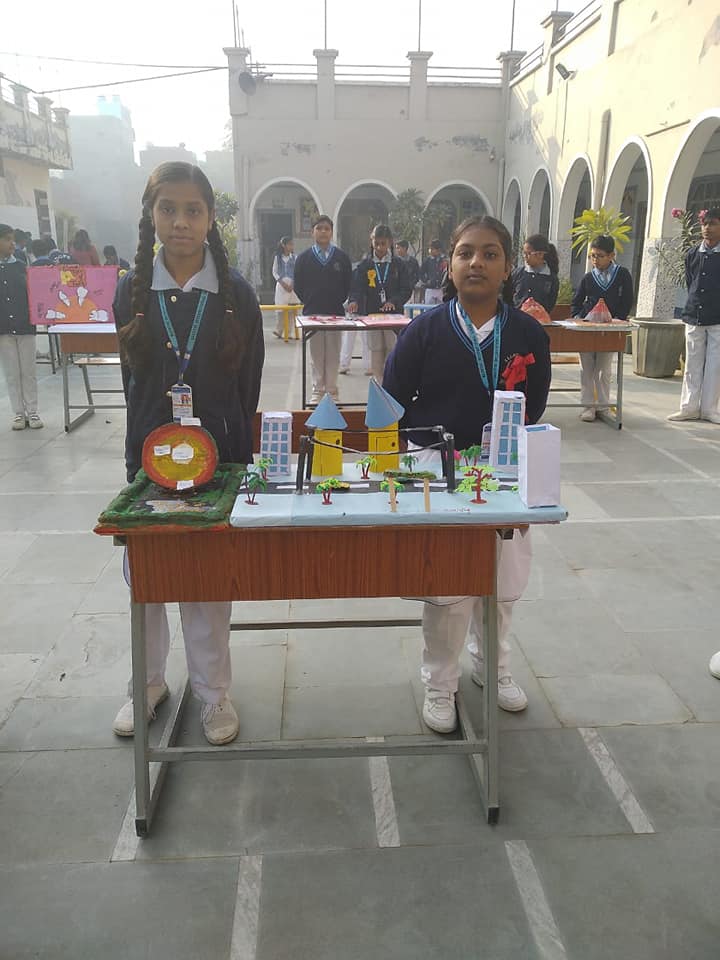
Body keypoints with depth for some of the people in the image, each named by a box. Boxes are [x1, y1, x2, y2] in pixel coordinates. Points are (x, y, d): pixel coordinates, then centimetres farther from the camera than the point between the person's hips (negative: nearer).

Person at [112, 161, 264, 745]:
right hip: (149, 455, 2)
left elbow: (247, 386, -1)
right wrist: (144, 448, 0)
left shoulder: (236, 294, -1)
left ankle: (212, 691, 25)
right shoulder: (132, 291, 3)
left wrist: (238, 459, -5)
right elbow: (133, 379, 5)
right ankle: (150, 681, 33)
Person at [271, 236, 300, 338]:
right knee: (280, 308, -5)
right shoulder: (277, 257, 4)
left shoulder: (294, 257, 5)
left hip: (292, 286, 1)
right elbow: (274, 272, 4)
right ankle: (278, 330, 1)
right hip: (281, 285, -1)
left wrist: (292, 284, -8)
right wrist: (283, 283, -7)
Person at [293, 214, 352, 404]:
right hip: (312, 312, 0)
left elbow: (348, 285, 8)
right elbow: (298, 286, 7)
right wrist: (309, 303, 1)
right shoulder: (304, 257, 5)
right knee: (316, 353, 4)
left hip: (335, 312, 0)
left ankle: (331, 389, 10)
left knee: (333, 353, 3)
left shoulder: (342, 257, 5)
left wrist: (339, 302, 1)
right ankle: (317, 390, 11)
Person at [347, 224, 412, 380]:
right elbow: (357, 287, -7)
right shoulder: (364, 265, 4)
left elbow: (406, 289, -1)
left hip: (393, 315, -1)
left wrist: (394, 302, -19)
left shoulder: (398, 264, 3)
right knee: (376, 353, 5)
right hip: (372, 314, 1)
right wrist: (354, 301, -28)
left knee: (392, 352, 0)